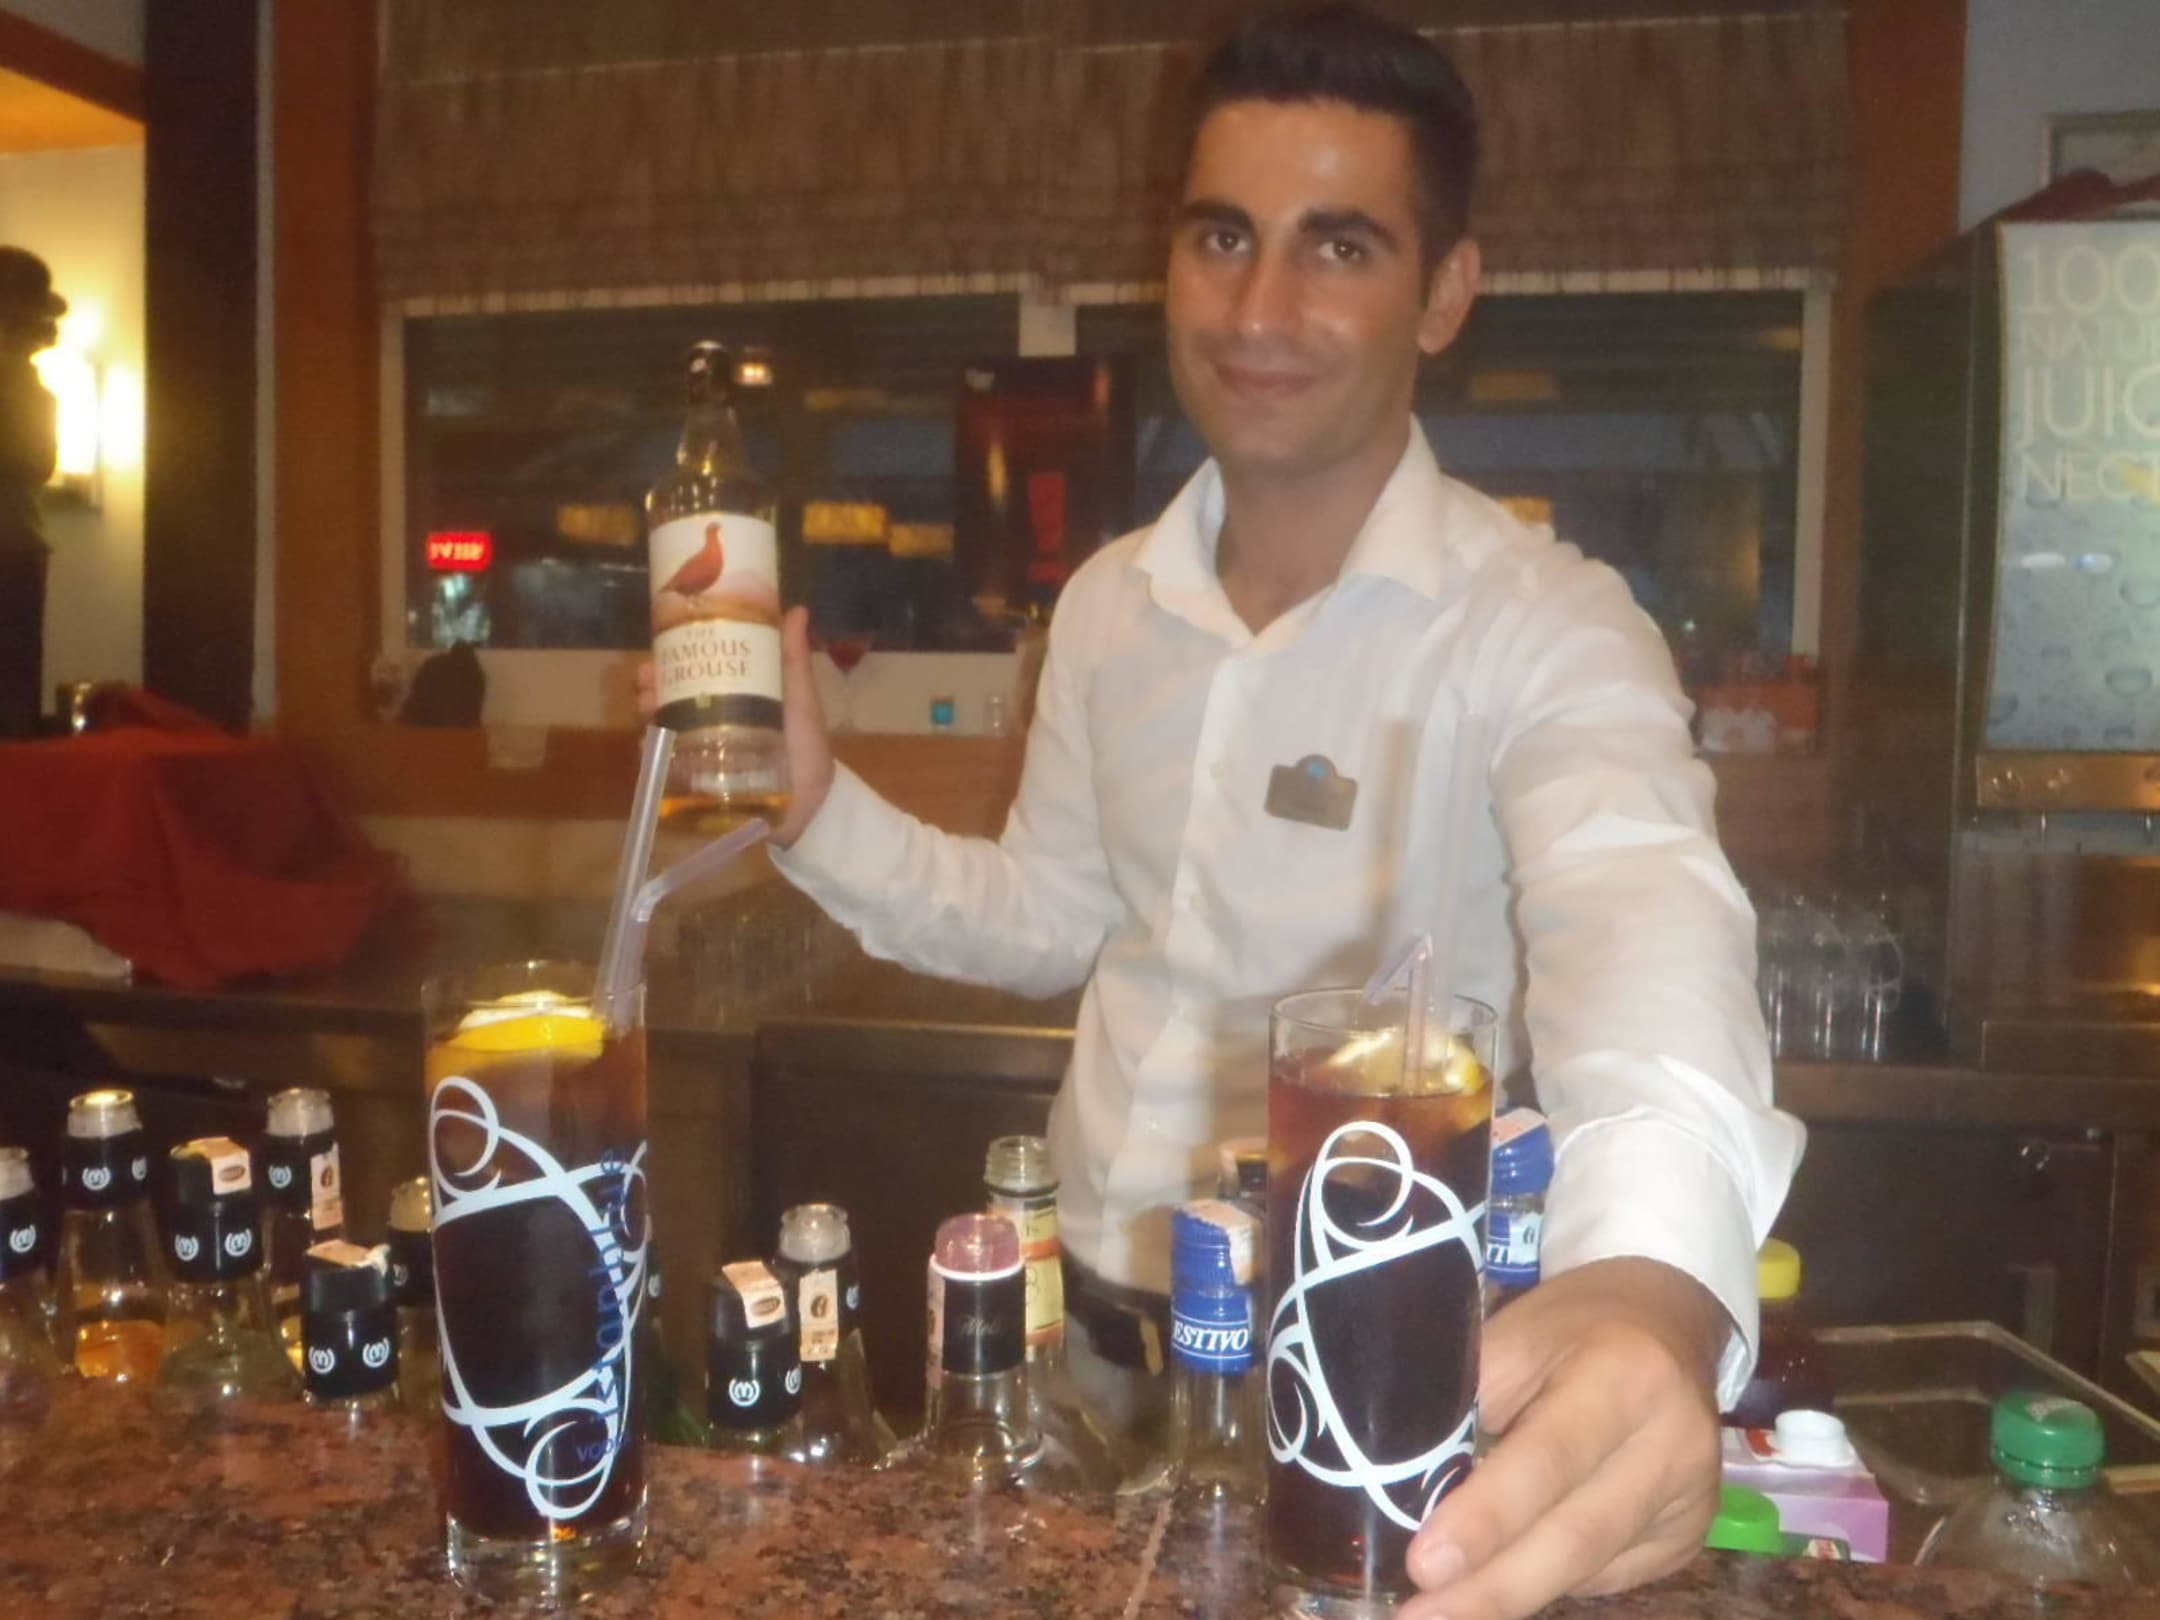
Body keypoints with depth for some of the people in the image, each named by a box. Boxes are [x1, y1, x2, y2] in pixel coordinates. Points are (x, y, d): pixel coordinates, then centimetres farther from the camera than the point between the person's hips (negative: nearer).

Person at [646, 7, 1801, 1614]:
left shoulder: (1546, 628, -20)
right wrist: (817, 809, -6)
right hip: (1100, 1302, 5)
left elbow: (1640, 916, -39)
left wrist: (1655, 1275, -59)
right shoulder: (1109, 601, -1)